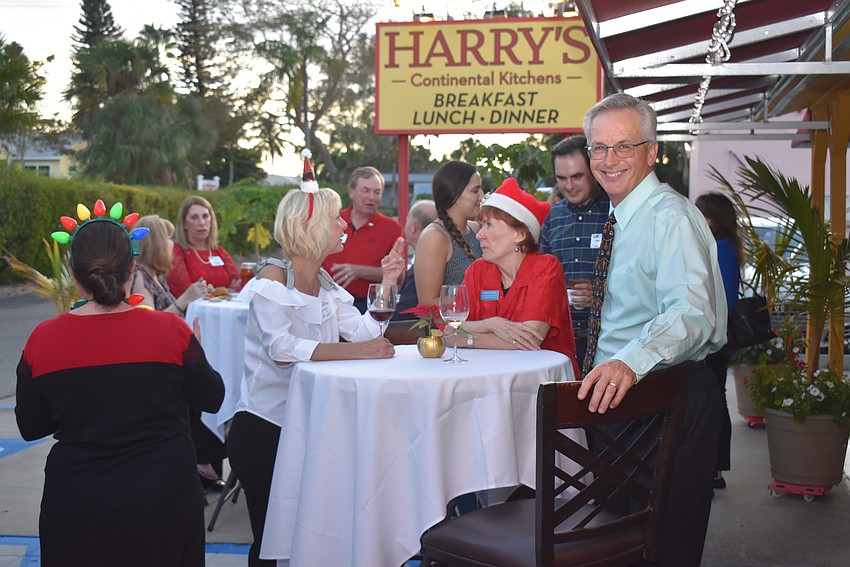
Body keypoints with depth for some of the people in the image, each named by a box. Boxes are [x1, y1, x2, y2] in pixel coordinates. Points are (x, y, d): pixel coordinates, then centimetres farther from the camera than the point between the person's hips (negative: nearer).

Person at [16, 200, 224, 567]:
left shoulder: (42, 341, -11)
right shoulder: (171, 330, -14)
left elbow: (30, 427, 2)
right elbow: (212, 398, 1)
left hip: (76, 506, 1)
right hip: (166, 501, 0)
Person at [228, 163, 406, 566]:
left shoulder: (327, 287, 11)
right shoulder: (272, 280, -12)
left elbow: (367, 334, 1)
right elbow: (282, 349, -28)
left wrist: (386, 283, -5)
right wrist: (353, 351, -33)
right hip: (263, 428, -7)